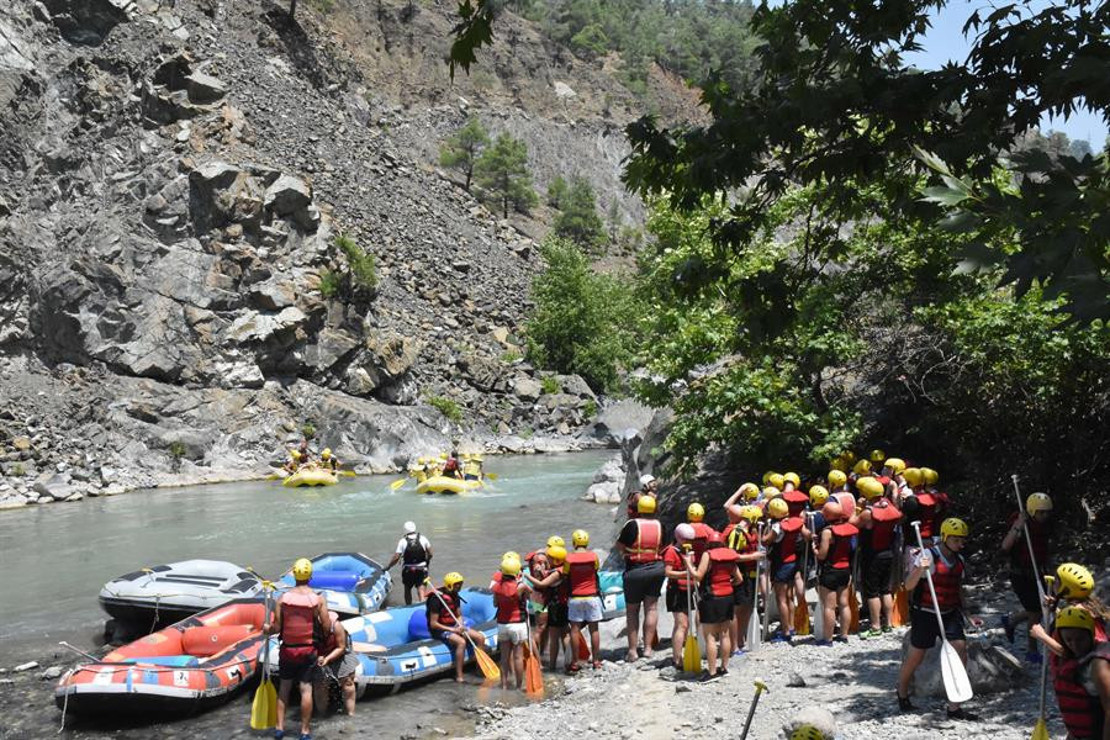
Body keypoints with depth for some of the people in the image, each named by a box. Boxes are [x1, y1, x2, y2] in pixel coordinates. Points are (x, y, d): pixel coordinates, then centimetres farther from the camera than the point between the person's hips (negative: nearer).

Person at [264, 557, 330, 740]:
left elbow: (277, 627, -7)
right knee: (306, 689, 4)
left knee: (284, 688, 15)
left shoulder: (283, 598, -8)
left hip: (287, 649, 1)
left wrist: (267, 629, 13)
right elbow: (327, 627, -9)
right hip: (308, 650, -1)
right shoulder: (318, 599, -10)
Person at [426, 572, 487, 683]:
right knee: (461, 642, -34)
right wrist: (453, 630, -22)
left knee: (480, 637, -3)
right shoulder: (437, 598, -20)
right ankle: (459, 677, -29)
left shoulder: (455, 596, 5)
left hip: (454, 627, 8)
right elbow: (433, 624, -20)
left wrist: (461, 626, -8)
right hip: (440, 630, -8)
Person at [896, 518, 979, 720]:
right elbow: (908, 586, -21)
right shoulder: (928, 556, -16)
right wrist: (920, 569, -37)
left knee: (960, 650, -9)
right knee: (915, 656, 8)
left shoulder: (959, 560, 7)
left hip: (950, 614, 6)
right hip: (925, 614, -6)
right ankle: (902, 694, 35)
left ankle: (954, 707, 0)